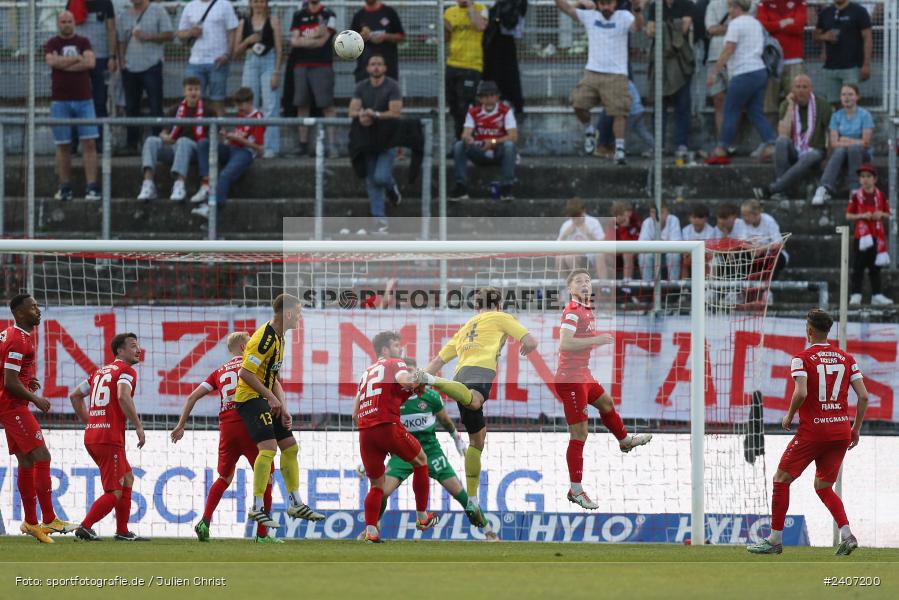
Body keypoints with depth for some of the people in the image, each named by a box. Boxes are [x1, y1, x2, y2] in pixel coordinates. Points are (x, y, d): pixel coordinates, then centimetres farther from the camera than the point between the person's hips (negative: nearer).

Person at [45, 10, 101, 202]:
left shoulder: (83, 42, 9)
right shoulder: (51, 44, 6)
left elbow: (90, 62, -7)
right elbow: (53, 61, -15)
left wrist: (65, 64, -9)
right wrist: (77, 58, -8)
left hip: (84, 99, 1)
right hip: (60, 101, -1)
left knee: (89, 143, -7)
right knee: (63, 146, 3)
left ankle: (92, 187, -9)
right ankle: (65, 188, 9)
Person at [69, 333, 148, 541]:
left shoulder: (100, 372, 21)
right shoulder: (126, 371, -4)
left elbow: (75, 395, 26)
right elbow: (123, 397, -23)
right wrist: (138, 426, -18)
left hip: (91, 436, 9)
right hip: (110, 439, -9)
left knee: (128, 478, 19)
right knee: (114, 493, -5)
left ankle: (123, 532, 18)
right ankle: (85, 528, -9)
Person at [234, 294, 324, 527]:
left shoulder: (278, 338, 13)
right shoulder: (265, 337, -19)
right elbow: (245, 373, -24)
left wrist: (283, 409, 10)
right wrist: (271, 397, -25)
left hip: (266, 400, 10)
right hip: (249, 397, -10)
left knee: (290, 446, 12)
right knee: (269, 447, -20)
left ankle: (295, 504, 20)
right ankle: (257, 508, -17)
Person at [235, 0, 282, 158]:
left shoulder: (273, 21, 3)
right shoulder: (244, 23, 11)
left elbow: (278, 49, 0)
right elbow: (236, 52, 12)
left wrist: (276, 73, -7)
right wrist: (247, 41, -7)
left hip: (269, 63, -3)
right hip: (250, 64, 3)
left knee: (271, 106, -6)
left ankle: (271, 147, -5)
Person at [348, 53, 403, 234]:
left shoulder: (392, 87, -8)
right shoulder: (361, 87, 6)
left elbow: (395, 112, -16)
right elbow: (352, 111, -2)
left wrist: (375, 115, -23)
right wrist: (361, 115, -24)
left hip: (387, 140, -4)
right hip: (368, 140, 4)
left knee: (380, 177, -17)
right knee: (371, 182, 2)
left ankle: (391, 186, 20)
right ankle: (380, 220, 7)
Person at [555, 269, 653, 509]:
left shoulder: (588, 309, 11)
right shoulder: (572, 312, -19)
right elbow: (564, 344, -32)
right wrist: (596, 339, -33)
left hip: (584, 376, 11)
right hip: (571, 380, -11)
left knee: (606, 403, 36)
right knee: (579, 434, -9)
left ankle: (625, 441, 65)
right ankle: (576, 490, -5)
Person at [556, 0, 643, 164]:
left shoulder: (623, 17, 0)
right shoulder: (589, 16, 9)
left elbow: (638, 26, -20)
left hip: (616, 75, -3)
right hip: (592, 72, 3)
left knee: (619, 112, -10)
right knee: (579, 104, -9)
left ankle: (619, 150, -6)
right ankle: (589, 130, 19)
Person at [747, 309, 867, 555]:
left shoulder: (802, 358, -6)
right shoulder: (847, 358, 9)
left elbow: (800, 394, -20)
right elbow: (863, 396, 4)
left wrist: (789, 416, -2)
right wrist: (855, 430, 14)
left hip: (812, 431, -5)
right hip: (841, 431, 5)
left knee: (781, 479, 7)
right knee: (823, 487, 17)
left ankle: (775, 540, 5)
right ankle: (847, 534, -3)